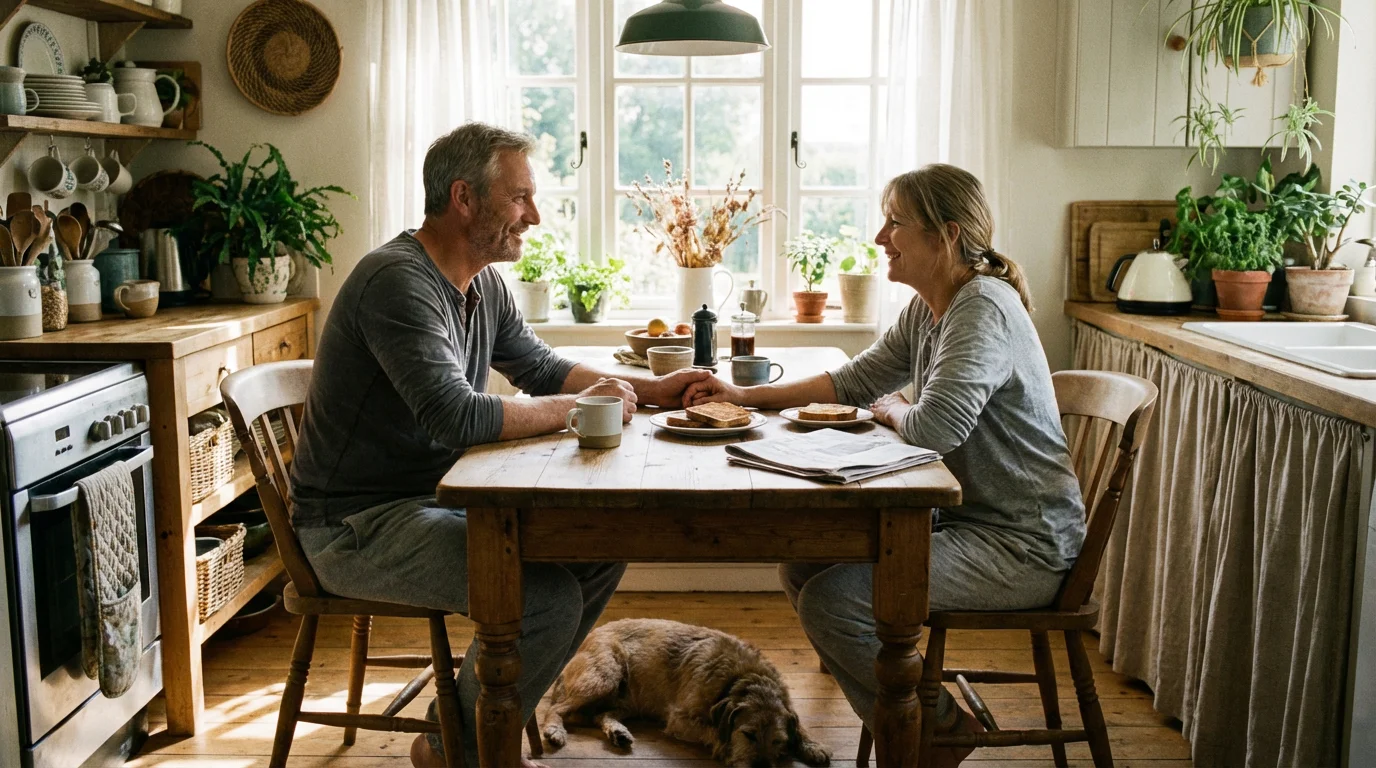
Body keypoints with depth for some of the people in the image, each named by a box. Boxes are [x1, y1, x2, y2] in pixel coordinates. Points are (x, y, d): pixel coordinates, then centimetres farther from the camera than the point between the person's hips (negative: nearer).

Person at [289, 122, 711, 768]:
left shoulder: (483, 283, 8)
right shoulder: (399, 280, -22)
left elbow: (542, 368, 19)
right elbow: (456, 417, -32)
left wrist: (650, 389, 8)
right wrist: (573, 407, -19)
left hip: (435, 497, 10)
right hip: (357, 523, -9)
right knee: (547, 598, -24)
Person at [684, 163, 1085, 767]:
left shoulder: (984, 308, -21)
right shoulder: (926, 310, 8)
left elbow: (935, 427, -32)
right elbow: (856, 381, 15)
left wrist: (895, 410, -8)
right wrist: (747, 395, 8)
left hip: (1022, 546, -10)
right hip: (965, 516, 10)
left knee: (832, 599, -20)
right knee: (801, 565, 6)